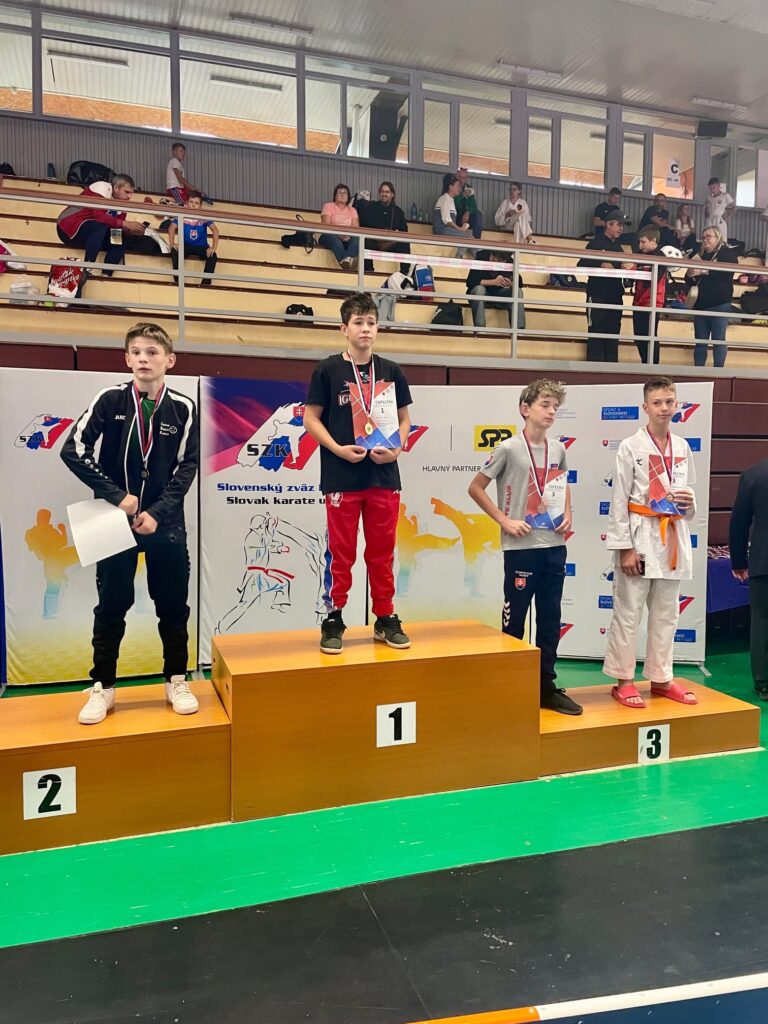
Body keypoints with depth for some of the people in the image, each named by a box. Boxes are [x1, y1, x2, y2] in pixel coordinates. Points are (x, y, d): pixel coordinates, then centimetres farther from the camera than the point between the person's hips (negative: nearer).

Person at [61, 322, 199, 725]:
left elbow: (187, 467, -2)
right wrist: (117, 495, -10)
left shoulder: (183, 408, -1)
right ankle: (102, 687, 21)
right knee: (111, 608, 7)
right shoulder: (109, 400, -3)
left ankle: (176, 681, 23)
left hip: (166, 525, 1)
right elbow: (73, 451, -4)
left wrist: (158, 512, -13)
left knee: (173, 607, 7)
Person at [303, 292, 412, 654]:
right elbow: (311, 419, -1)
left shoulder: (392, 372, 9)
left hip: (384, 476, 3)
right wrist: (337, 448, -14)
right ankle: (333, 620, 15)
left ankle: (386, 620, 21)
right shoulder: (328, 370, -1)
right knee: (341, 553, 4)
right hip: (342, 477, -3)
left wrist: (397, 448, -4)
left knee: (382, 552, 10)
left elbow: (404, 418, 15)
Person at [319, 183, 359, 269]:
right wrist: (339, 234, -22)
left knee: (356, 240, -34)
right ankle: (346, 264, -56)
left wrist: (349, 235, -18)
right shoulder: (328, 206, 10)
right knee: (336, 241, -40)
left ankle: (347, 259, -59)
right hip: (331, 236, -2)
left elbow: (356, 228, 6)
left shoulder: (352, 210, 20)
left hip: (348, 238, 3)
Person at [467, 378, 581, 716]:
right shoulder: (508, 449, -9)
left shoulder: (558, 450, 8)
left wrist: (567, 515, 7)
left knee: (550, 621, 12)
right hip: (521, 548, -6)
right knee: (513, 620, 4)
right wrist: (504, 521, -10)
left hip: (555, 547, 6)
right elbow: (476, 488, -5)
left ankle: (546, 687, 24)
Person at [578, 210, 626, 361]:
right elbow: (582, 264, -12)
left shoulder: (618, 246, 17)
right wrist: (601, 265, -24)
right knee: (596, 332, -5)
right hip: (597, 296, -7)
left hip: (615, 296, 7)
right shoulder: (596, 243, -4)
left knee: (613, 333, 6)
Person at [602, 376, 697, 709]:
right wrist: (625, 548, -13)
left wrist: (689, 500, -5)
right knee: (628, 613, 0)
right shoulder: (630, 447, -6)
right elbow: (619, 502, -9)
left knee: (666, 614, 13)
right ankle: (623, 681, 13)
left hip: (673, 539, 5)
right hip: (640, 538, -5)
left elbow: (689, 493, 20)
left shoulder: (682, 447, 10)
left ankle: (661, 678, 26)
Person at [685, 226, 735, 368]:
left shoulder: (726, 253, 0)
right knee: (700, 340, 6)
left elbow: (728, 272, -19)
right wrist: (691, 275, -6)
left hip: (720, 304, -5)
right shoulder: (700, 255, 15)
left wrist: (703, 271, -26)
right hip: (701, 304, 5)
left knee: (718, 340, -5)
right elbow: (691, 281, 18)